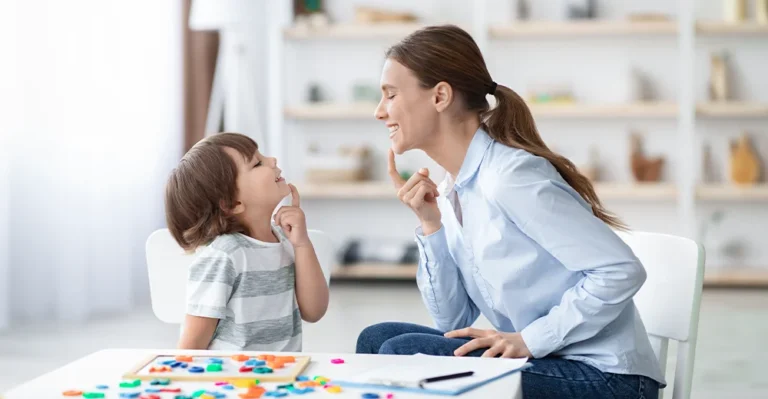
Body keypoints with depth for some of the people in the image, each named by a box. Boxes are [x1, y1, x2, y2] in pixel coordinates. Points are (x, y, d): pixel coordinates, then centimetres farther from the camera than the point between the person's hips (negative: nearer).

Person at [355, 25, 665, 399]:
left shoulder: (511, 176, -18)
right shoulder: (450, 191, 8)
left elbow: (621, 270, -22)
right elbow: (453, 322, 7)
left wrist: (529, 340, -20)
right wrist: (431, 226, -3)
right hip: (543, 364, 8)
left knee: (402, 355, -17)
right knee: (377, 338, 1)